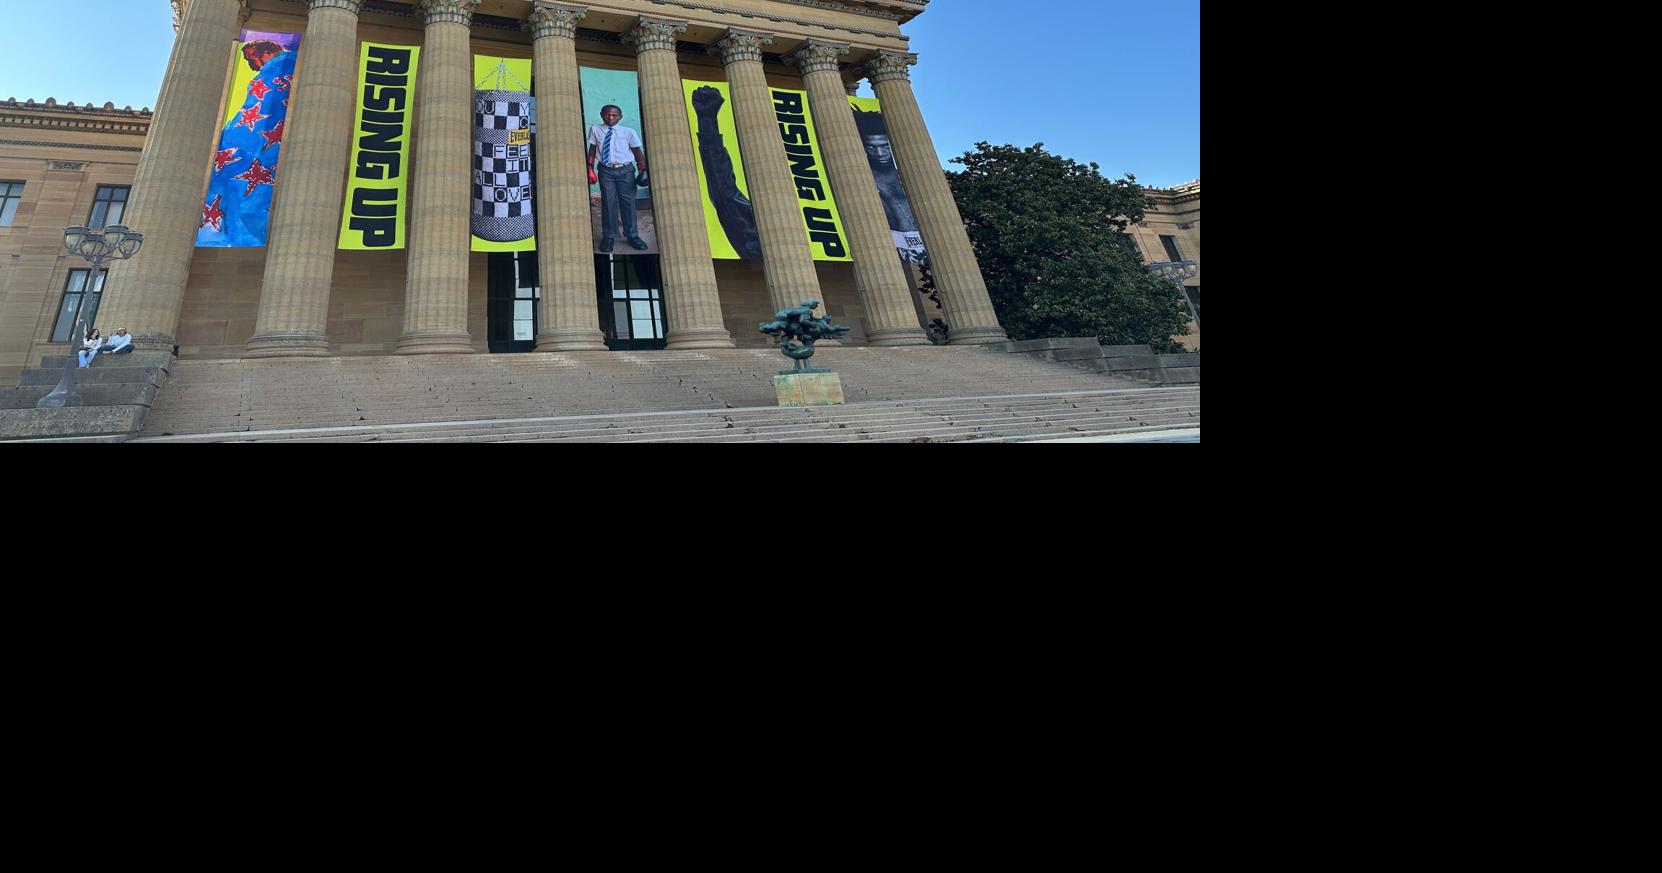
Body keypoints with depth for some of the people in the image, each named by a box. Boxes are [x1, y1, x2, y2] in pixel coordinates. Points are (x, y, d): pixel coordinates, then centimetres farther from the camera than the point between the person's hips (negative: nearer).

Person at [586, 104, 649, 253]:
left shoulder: (628, 132, 3)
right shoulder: (595, 130, 7)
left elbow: (638, 152, 5)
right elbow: (592, 149, 9)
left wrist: (642, 169, -4)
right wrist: (590, 167, -1)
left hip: (625, 170, 0)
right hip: (606, 170, 0)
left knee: (628, 202, 2)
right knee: (608, 202, -1)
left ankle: (632, 235, 13)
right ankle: (608, 237, 7)